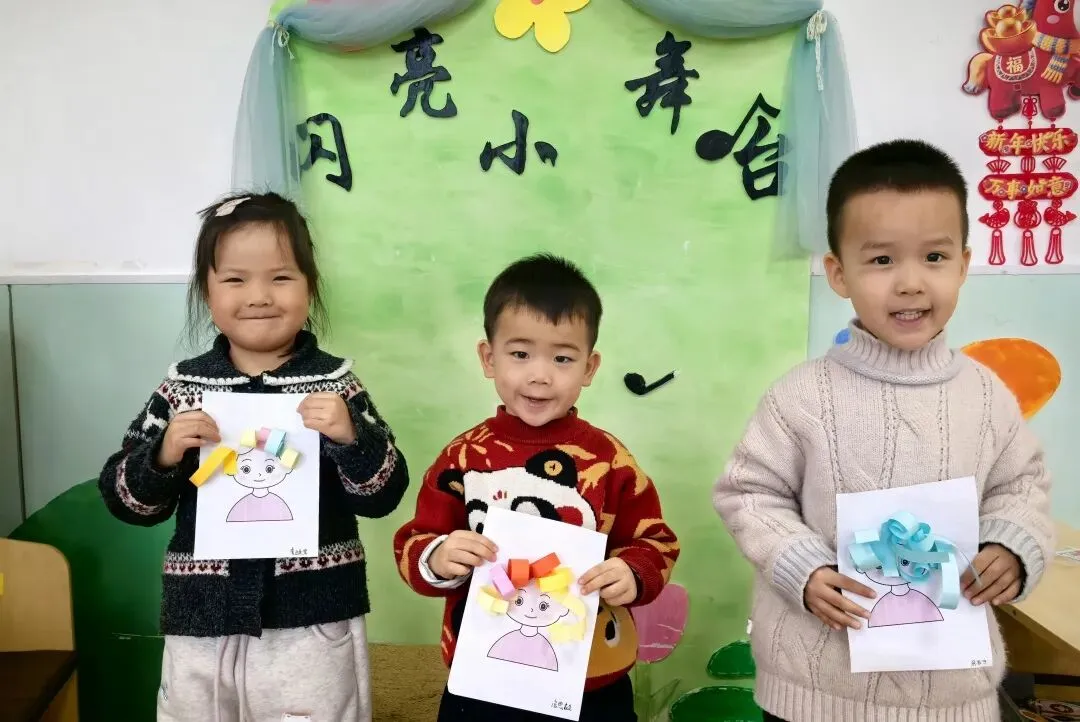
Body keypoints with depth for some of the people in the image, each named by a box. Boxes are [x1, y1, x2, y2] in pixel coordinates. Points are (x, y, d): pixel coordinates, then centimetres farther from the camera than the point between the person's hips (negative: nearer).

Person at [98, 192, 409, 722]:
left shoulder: (334, 384, -4)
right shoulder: (182, 388, 1)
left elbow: (384, 496, -7)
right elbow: (123, 498, 3)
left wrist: (351, 437, -24)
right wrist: (163, 455, -15)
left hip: (313, 622, -2)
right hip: (203, 622, 2)